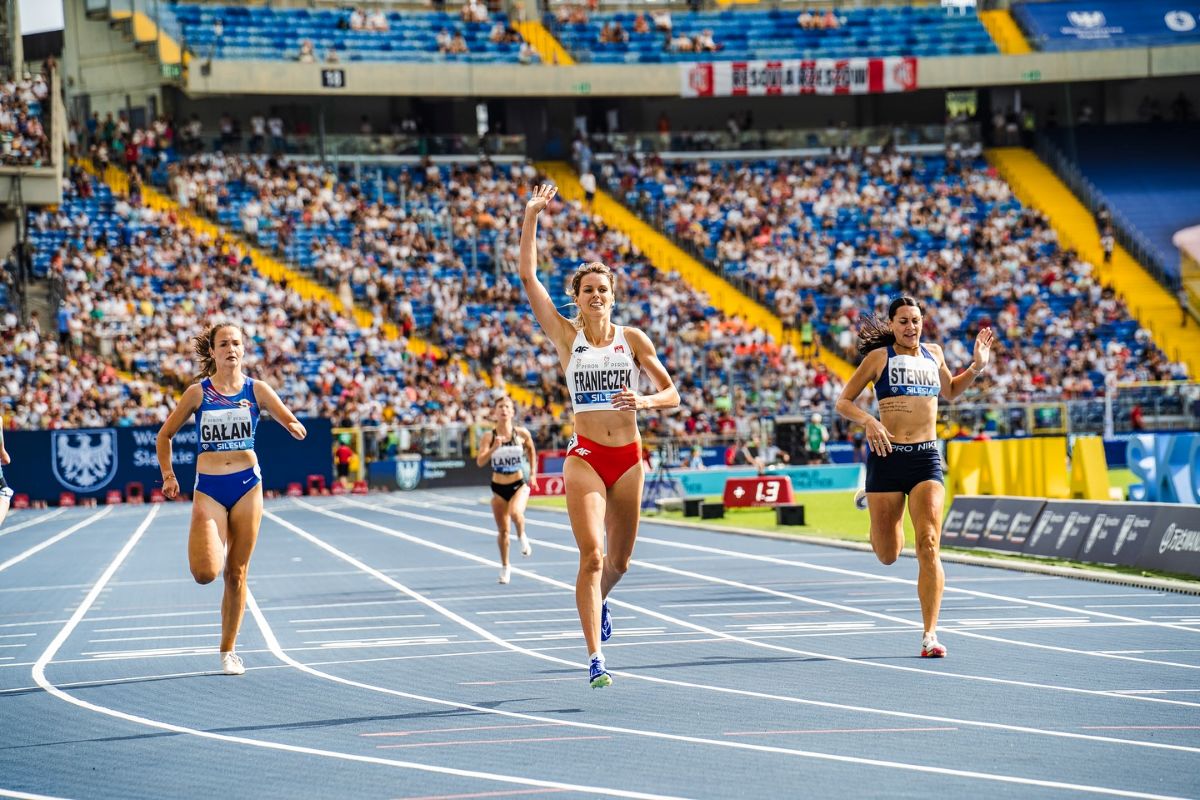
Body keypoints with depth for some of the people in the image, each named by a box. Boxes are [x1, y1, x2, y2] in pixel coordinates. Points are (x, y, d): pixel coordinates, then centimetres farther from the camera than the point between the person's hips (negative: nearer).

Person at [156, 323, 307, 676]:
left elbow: (294, 425, -4)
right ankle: (214, 544, 20)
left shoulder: (256, 390, 1)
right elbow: (165, 434, 9)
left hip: (247, 485, 1)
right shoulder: (198, 392, -1)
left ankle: (228, 650, 18)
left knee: (236, 574, 6)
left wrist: (295, 428, -27)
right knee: (205, 573, -18)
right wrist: (168, 476, 2)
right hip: (208, 488, -1)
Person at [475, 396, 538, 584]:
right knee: (503, 531, 8)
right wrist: (494, 448, -32)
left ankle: (522, 536, 2)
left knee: (515, 513, -32)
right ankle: (504, 567, 28)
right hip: (498, 487, 1)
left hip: (519, 484, -1)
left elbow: (531, 450, 14)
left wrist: (533, 473, 10)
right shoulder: (489, 436, -9)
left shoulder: (522, 434, -7)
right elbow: (480, 461, -18)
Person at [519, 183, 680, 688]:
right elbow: (528, 276, -5)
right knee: (592, 555, -16)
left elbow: (672, 394, 6)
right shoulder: (567, 337, 0)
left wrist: (643, 401, -15)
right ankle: (595, 658, -17)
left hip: (628, 457, 2)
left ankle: (599, 600, 48)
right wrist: (531, 216, -7)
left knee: (619, 561, 13)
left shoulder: (632, 339, 4)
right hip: (585, 457, -2)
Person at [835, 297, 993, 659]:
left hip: (926, 457, 2)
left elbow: (950, 391, 32)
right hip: (888, 455, -2)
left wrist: (977, 366, 15)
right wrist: (869, 422, -15)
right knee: (888, 554, 7)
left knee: (929, 546, -13)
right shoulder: (879, 357, 1)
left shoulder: (933, 354, 12)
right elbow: (843, 402, 4)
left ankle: (930, 634, -11)